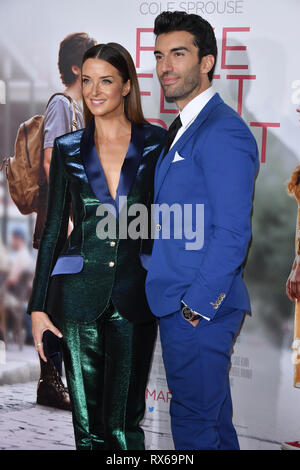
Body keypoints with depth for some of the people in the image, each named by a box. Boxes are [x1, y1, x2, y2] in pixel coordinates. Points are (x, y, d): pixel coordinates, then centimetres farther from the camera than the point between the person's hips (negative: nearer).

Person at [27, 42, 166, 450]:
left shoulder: (156, 144, 0)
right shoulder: (68, 149, 4)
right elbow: (53, 230, 7)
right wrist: (38, 306, 4)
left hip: (134, 294, -1)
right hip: (79, 294, 1)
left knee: (124, 421, 3)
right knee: (87, 423, 7)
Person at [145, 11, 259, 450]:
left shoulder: (223, 130, -17)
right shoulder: (183, 129, 16)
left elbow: (232, 231, -21)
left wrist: (198, 304, -19)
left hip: (200, 305, -10)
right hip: (180, 302, 10)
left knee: (195, 421, 0)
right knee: (212, 416, 20)